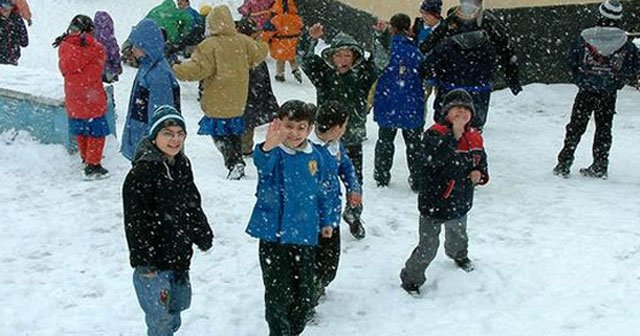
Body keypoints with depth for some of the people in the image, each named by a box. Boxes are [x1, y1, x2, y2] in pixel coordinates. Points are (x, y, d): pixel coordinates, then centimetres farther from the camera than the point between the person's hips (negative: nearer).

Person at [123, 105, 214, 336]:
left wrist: (203, 236, 19)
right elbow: (136, 220, -19)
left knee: (177, 305, 22)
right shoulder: (142, 171, -19)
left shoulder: (183, 165, 6)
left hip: (180, 256, 8)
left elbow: (193, 204, 18)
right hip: (153, 259, -8)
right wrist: (144, 261, -19)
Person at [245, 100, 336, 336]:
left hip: (305, 236, 4)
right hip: (274, 235, -4)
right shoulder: (274, 153, -12)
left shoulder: (315, 157, 3)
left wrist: (326, 221, 20)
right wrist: (268, 146, -59)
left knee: (304, 295, 14)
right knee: (278, 294, 0)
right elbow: (262, 163, -38)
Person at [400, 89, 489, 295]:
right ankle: (411, 278, 17)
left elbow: (482, 162, 15)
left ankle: (459, 255, 65)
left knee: (458, 235, 33)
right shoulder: (435, 134, -21)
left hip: (461, 202, 7)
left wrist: (480, 174, -8)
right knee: (428, 247, -4)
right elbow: (434, 158, -40)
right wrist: (454, 134, -41)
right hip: (434, 202, -7)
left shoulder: (475, 138, 1)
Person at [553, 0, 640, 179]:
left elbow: (572, 62, -2)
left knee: (575, 127, 9)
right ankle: (600, 167, 17)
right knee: (604, 129, 13)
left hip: (585, 92, 0)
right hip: (609, 95, 1)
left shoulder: (585, 37, -9)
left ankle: (563, 165, 10)